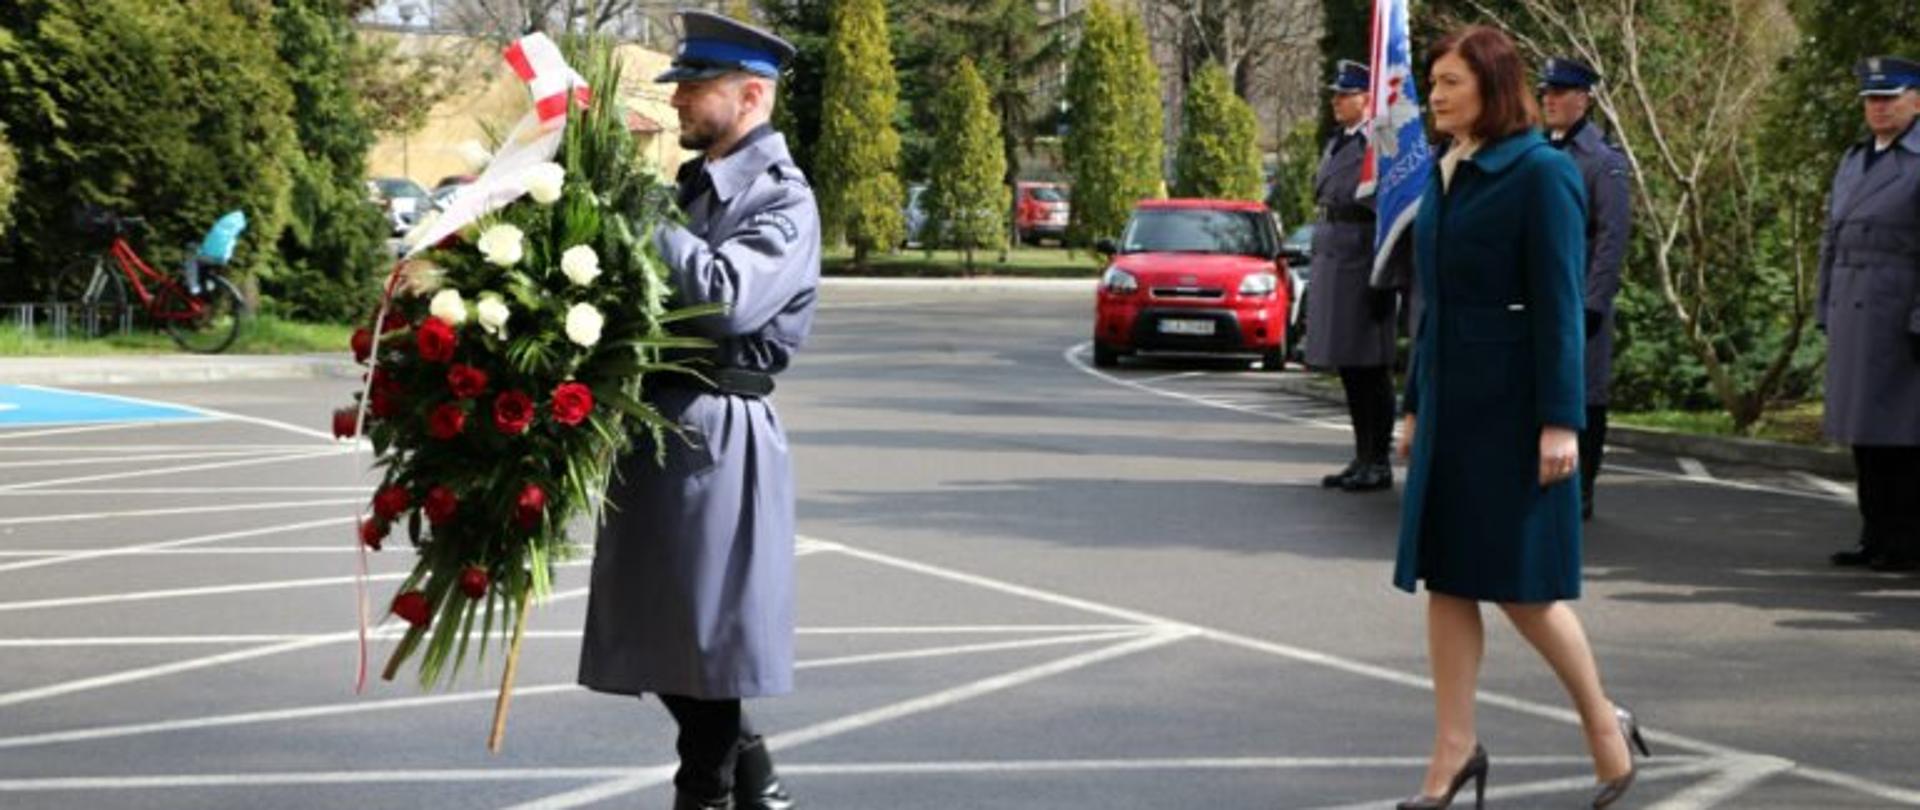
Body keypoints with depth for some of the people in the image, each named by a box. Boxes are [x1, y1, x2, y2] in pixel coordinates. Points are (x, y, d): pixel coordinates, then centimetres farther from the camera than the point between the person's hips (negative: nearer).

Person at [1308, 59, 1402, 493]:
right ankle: (1362, 458, 19)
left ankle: (1379, 462, 2)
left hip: (1363, 261, -9)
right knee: (1349, 369, 12)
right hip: (1331, 260, 9)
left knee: (1371, 369, -4)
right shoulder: (1334, 144, 18)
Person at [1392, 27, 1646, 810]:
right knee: (1444, 577, 6)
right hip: (1450, 408, 7)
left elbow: (1559, 306, -14)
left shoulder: (1542, 174, -11)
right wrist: (1415, 404, 17)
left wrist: (1559, 422, -18)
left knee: (1519, 584, -1)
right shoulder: (1445, 175, 12)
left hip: (1513, 410, -7)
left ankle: (1605, 724, 18)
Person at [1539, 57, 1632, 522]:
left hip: (1579, 296, -6)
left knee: (1583, 395, 0)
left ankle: (1580, 494, 7)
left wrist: (1594, 304, -15)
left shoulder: (1604, 161, -5)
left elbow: (1613, 238, -10)